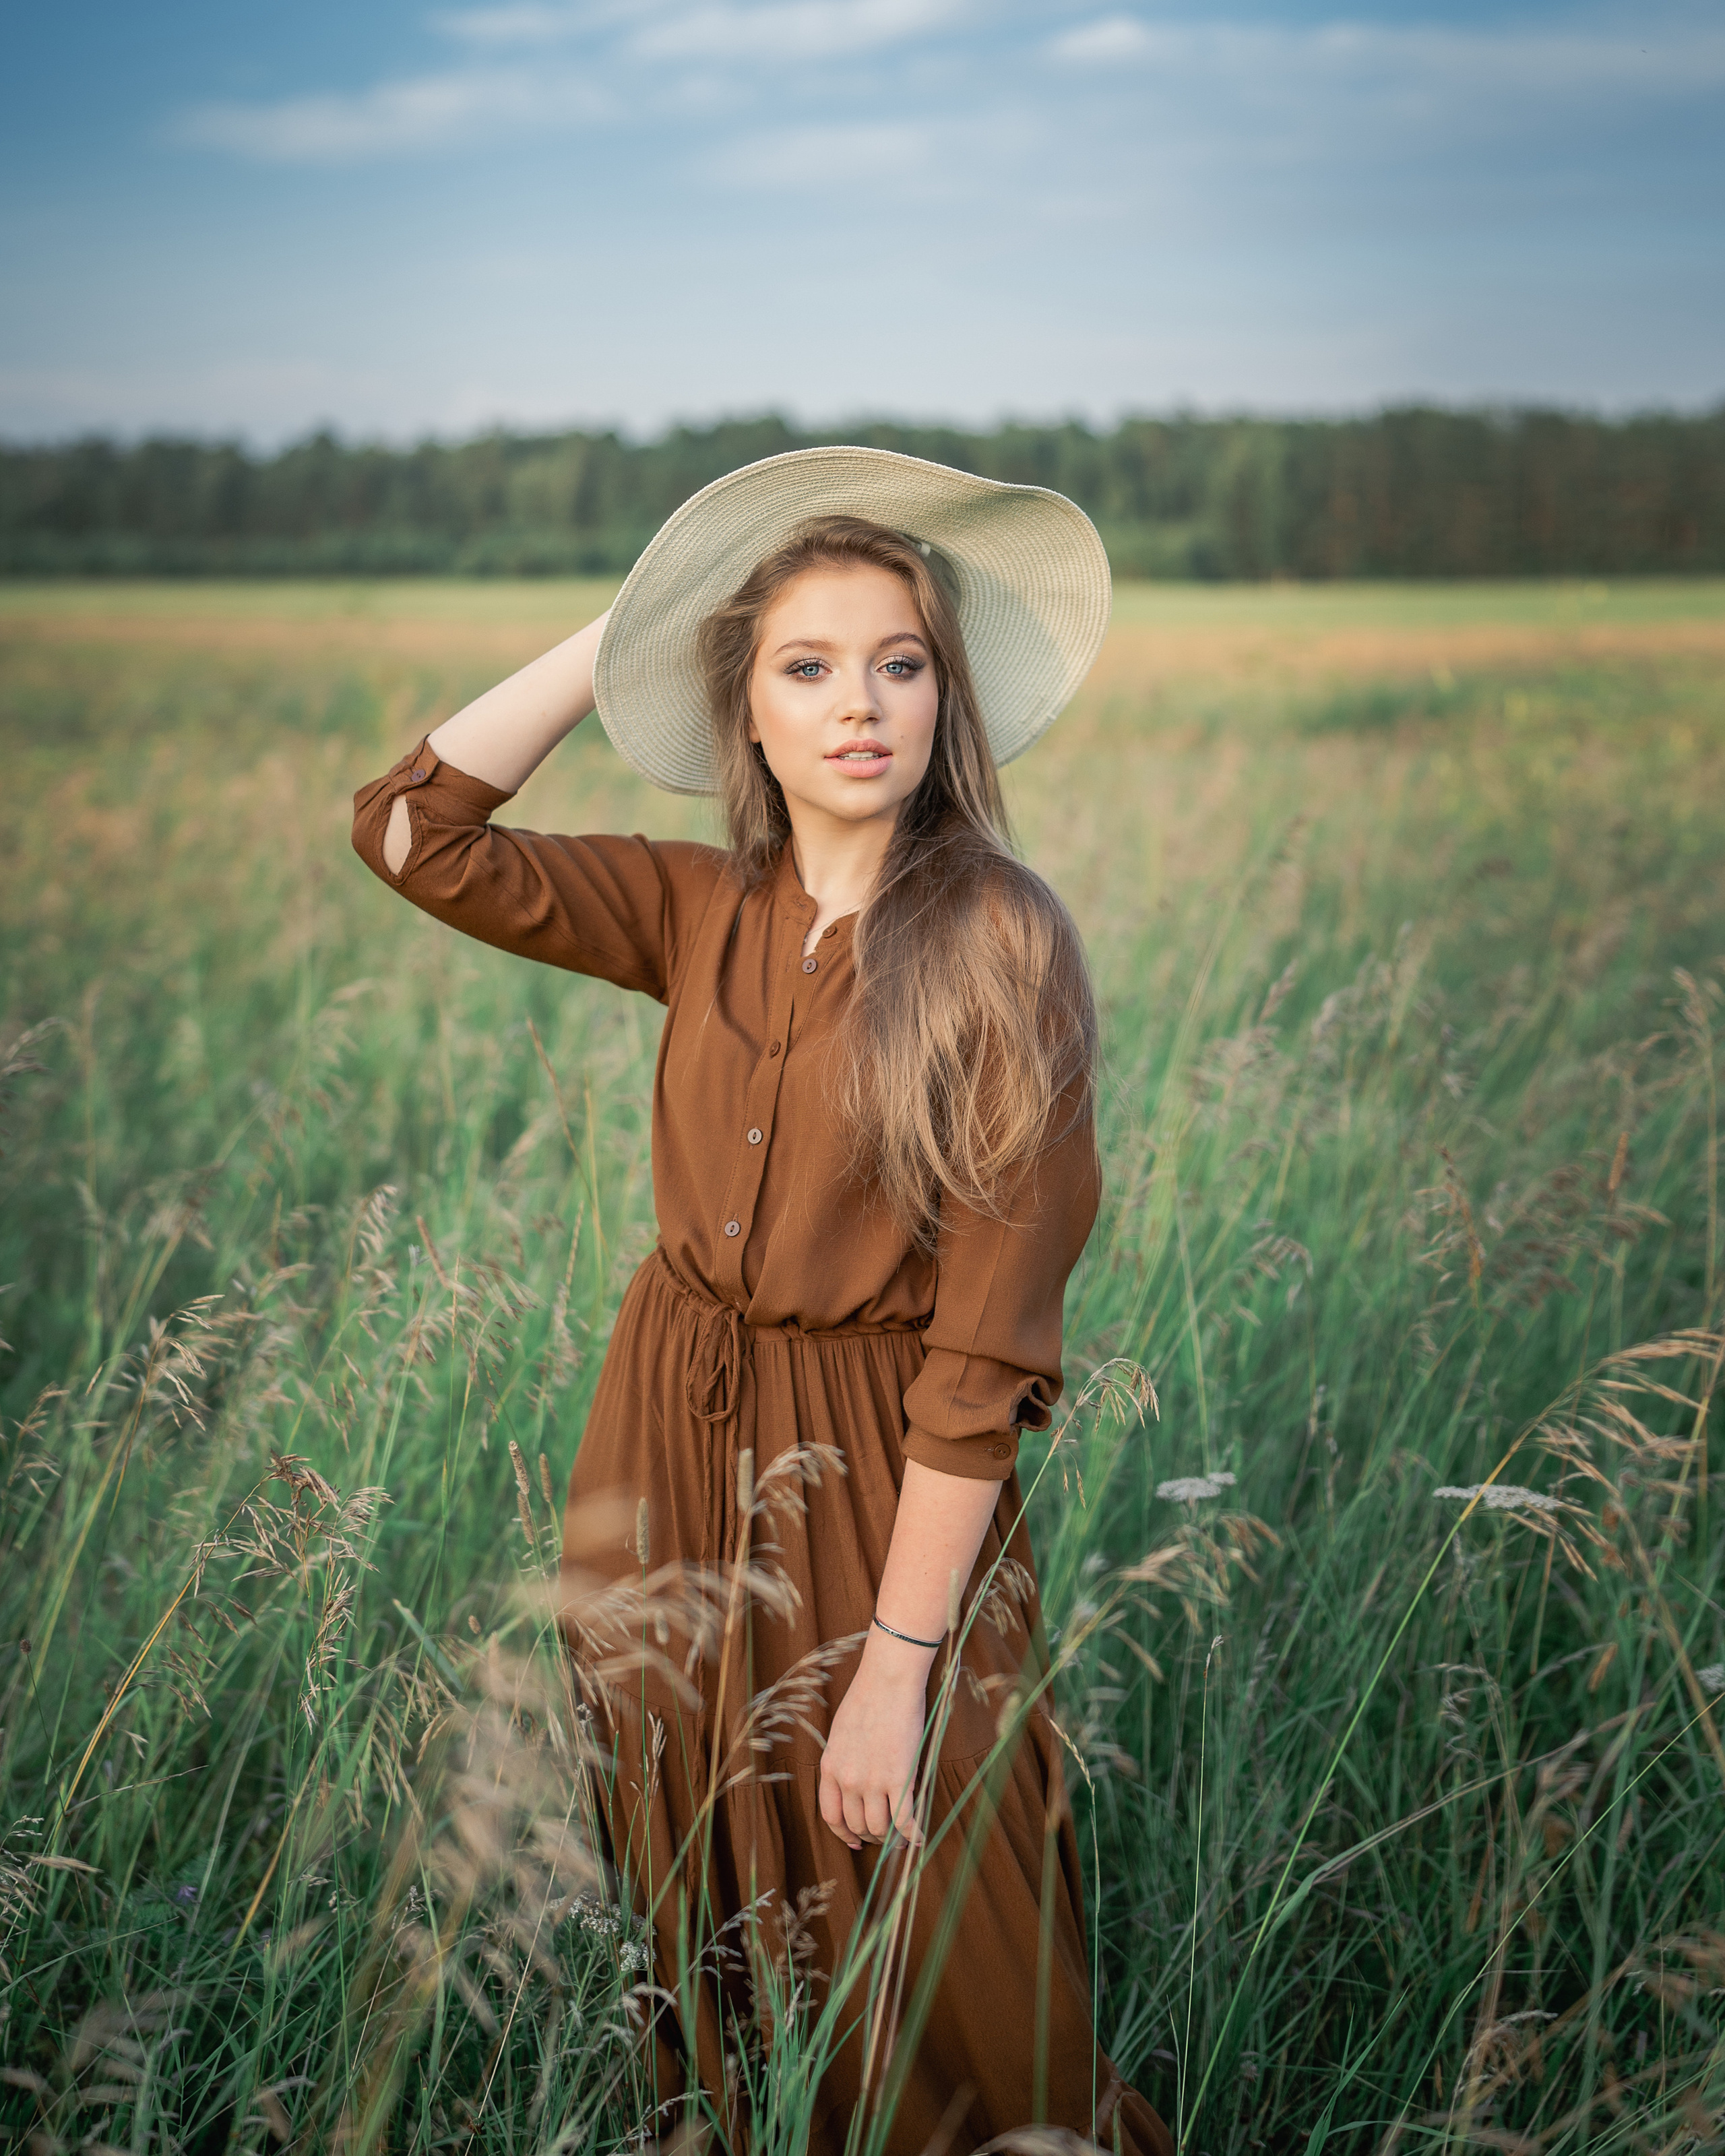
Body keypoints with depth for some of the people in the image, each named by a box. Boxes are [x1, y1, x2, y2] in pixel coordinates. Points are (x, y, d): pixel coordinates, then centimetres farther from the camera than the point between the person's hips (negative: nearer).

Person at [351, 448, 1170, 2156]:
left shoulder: (999, 950, -15)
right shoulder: (701, 915, 1)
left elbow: (984, 1343, -17)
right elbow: (414, 832, -5)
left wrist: (897, 1667, -19)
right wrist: (619, 636, -4)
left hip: (884, 1488, -4)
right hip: (671, 1453, 5)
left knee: (924, 1985, 9)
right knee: (711, 1950, 20)